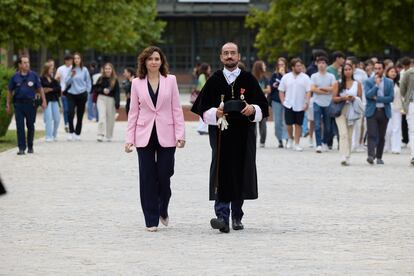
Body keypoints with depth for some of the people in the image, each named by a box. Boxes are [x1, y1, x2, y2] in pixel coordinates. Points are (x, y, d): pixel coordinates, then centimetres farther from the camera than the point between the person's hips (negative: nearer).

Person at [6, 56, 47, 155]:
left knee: (30, 126, 9)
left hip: (30, 103, 0)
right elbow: (10, 91, 8)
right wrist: (8, 104, 6)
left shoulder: (33, 75, 1)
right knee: (20, 127, -4)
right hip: (18, 104, 0)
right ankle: (21, 148, -2)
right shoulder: (15, 77, 2)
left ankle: (30, 147, 22)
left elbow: (40, 89, 5)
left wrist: (44, 101, -3)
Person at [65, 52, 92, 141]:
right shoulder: (70, 69, 4)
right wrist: (71, 76, -13)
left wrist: (87, 92, 2)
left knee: (80, 115, 5)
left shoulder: (84, 70, 1)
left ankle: (77, 133, 15)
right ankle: (71, 132, -5)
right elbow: (67, 82, 3)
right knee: (71, 114, -14)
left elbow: (88, 82, 8)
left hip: (82, 94, 0)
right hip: (71, 94, 0)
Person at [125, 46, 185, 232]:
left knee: (164, 176, 0)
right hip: (145, 136, 1)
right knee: (147, 178, 0)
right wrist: (129, 138, 1)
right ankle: (151, 220, 7)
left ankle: (163, 210, 27)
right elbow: (133, 112, 6)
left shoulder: (170, 80, 3)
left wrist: (180, 134, -5)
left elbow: (177, 109, 2)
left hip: (166, 136, -1)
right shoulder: (137, 83, 5)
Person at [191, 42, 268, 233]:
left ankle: (236, 216, 20)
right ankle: (222, 217, -18)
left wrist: (252, 109, -18)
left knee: (240, 173, 6)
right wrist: (215, 113, -16)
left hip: (244, 136, 1)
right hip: (220, 134, -1)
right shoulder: (214, 81, 5)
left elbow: (262, 106, 3)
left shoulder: (249, 80, 5)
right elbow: (203, 109, 3)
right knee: (221, 174, -10)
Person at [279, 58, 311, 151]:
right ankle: (290, 138, 28)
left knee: (298, 124, 3)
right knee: (289, 123, 1)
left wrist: (307, 102, -13)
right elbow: (281, 91, 9)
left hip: (300, 106, -1)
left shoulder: (305, 78, 1)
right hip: (289, 105, 1)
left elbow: (308, 91, -2)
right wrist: (283, 101, -1)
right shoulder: (286, 77, 5)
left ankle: (297, 144, 9)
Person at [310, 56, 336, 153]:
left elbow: (333, 88, -8)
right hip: (317, 103, -1)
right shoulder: (314, 76, 3)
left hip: (328, 104, 1)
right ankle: (318, 145, -11)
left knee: (328, 126, 8)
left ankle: (325, 142, 26)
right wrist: (326, 91, -11)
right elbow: (312, 89, -9)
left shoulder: (331, 76, 4)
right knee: (317, 125, -9)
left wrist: (321, 88, -11)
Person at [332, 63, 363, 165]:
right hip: (340, 111, -2)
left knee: (349, 135, 6)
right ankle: (344, 157, -24)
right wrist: (343, 98, -16)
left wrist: (354, 98, -12)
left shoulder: (357, 84, 9)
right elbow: (334, 98, 1)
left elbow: (360, 98, 9)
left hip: (352, 111, 2)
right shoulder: (338, 84, 5)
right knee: (343, 134, -16)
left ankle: (347, 158, 13)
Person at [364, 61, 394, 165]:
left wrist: (377, 98, -8)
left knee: (381, 136, 5)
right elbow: (368, 95, -10)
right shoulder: (368, 82, 4)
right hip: (372, 111, -2)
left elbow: (391, 98, -3)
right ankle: (371, 155, -23)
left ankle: (379, 157, 12)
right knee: (372, 135, -13)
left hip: (384, 112, 2)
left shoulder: (389, 82, 7)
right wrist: (376, 85, -12)